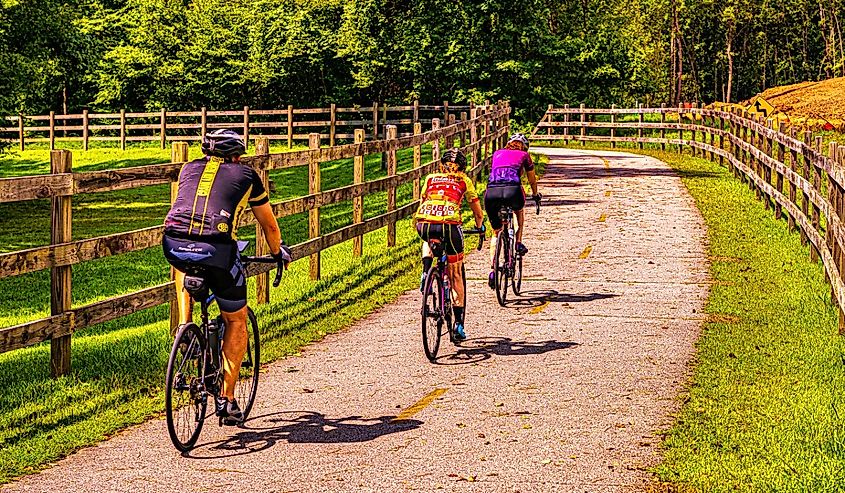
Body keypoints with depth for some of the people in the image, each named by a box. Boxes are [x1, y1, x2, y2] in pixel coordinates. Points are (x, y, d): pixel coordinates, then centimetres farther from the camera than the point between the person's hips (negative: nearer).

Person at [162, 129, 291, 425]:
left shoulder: (189, 169, 28)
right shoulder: (245, 175, 22)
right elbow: (269, 225, 34)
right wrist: (279, 253, 53)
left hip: (174, 245, 2)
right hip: (217, 250, -2)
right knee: (236, 321, 19)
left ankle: (184, 324, 25)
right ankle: (227, 400, 17)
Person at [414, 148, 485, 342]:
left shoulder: (430, 179, 25)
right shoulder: (464, 181, 21)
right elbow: (477, 212, 29)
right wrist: (479, 226, 49)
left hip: (424, 225, 2)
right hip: (449, 226, -2)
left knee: (429, 241, 41)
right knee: (456, 276, 14)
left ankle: (426, 271, 12)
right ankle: (458, 325, 12)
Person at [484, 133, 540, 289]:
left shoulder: (497, 154, 30)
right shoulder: (523, 155, 24)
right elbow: (532, 179, 36)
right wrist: (535, 194, 55)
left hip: (491, 192, 2)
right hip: (512, 190, -2)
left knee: (496, 232, 21)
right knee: (519, 210, 37)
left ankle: (492, 269, 7)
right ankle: (519, 243, 24)